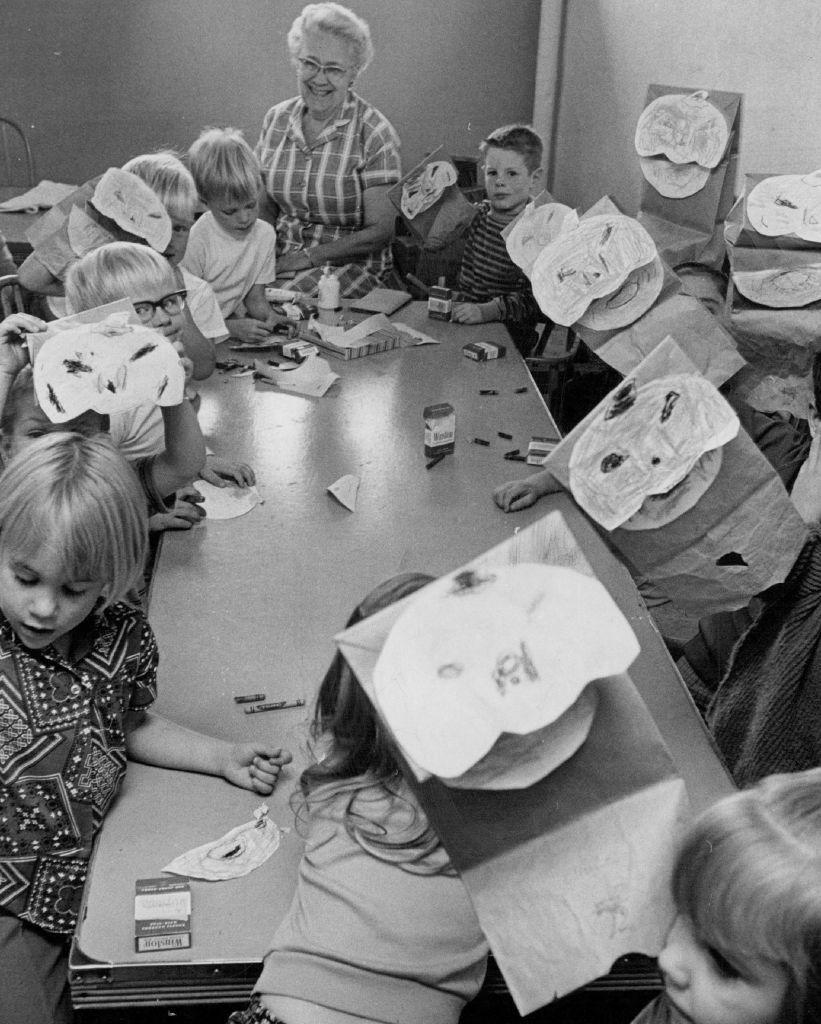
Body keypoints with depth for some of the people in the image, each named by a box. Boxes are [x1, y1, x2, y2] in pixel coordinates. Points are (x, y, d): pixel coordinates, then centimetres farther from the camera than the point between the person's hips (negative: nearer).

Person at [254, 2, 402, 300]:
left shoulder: (374, 134, -10)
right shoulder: (276, 119, 6)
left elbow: (380, 232, -12)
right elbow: (265, 208, 13)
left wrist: (309, 257, -15)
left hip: (351, 264, -4)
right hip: (282, 254, 4)